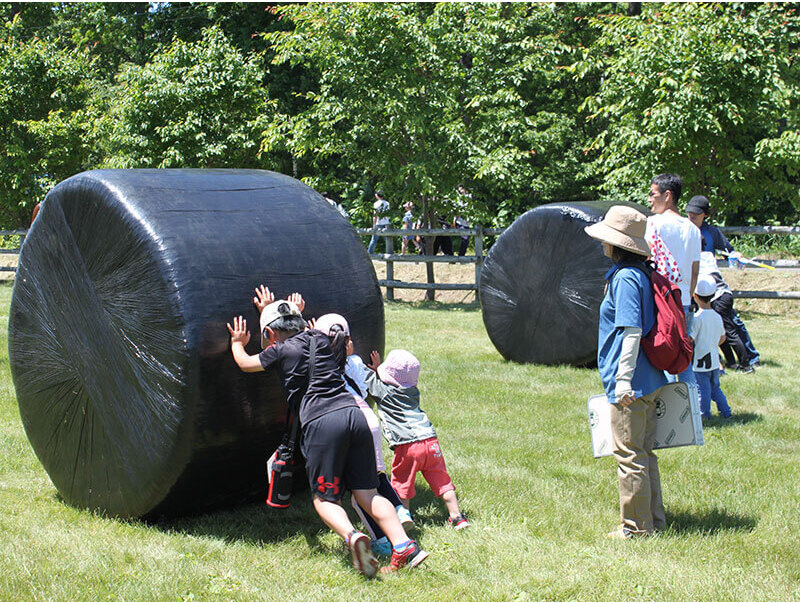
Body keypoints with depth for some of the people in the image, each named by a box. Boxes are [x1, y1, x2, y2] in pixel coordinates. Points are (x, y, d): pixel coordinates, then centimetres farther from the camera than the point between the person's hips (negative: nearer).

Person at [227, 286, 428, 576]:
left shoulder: (280, 351, 8)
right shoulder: (320, 339, 21)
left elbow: (245, 363, 29)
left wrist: (237, 342, 51)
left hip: (321, 422, -5)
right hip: (353, 413, 5)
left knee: (324, 498, 6)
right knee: (367, 493, 9)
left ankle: (352, 536, -23)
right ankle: (404, 546, -7)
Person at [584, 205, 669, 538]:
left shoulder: (626, 278, -17)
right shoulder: (639, 273, 12)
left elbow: (632, 332, -22)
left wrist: (623, 379, -22)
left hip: (631, 384, -10)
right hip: (647, 380, 10)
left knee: (629, 454, 0)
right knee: (643, 451, 17)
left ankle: (636, 526, 8)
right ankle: (653, 518, 26)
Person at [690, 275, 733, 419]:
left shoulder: (697, 318, -18)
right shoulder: (717, 317, 3)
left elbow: (689, 340, -20)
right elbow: (722, 338, 15)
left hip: (700, 363, -7)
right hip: (714, 361, 7)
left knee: (703, 390, 2)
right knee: (715, 387, 19)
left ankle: (704, 414, 9)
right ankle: (725, 411, 22)